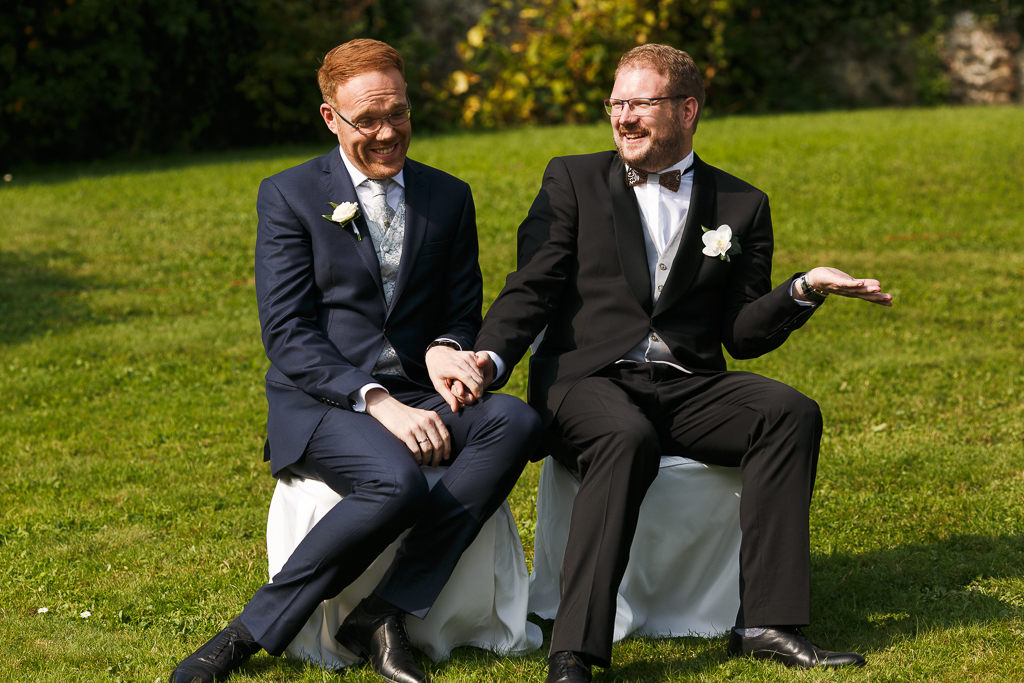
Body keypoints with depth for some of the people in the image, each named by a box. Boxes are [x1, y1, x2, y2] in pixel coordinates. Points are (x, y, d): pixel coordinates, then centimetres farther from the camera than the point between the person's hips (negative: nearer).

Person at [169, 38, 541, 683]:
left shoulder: (449, 197, 14)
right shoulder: (289, 196, 1)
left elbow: (464, 312, 16)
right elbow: (287, 335, -7)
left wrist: (445, 349, -10)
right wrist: (377, 401, -21)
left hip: (416, 400, 5)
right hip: (319, 405, -5)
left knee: (515, 420, -28)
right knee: (397, 482, -36)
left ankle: (344, 620, -28)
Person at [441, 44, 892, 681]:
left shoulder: (742, 206, 15)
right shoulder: (573, 181, 11)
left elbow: (743, 334, 12)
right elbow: (531, 289, 2)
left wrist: (805, 289, -6)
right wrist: (490, 357, -16)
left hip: (688, 389, 3)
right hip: (586, 382, -3)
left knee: (792, 411, -25)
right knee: (628, 440, -37)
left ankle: (768, 622, -28)